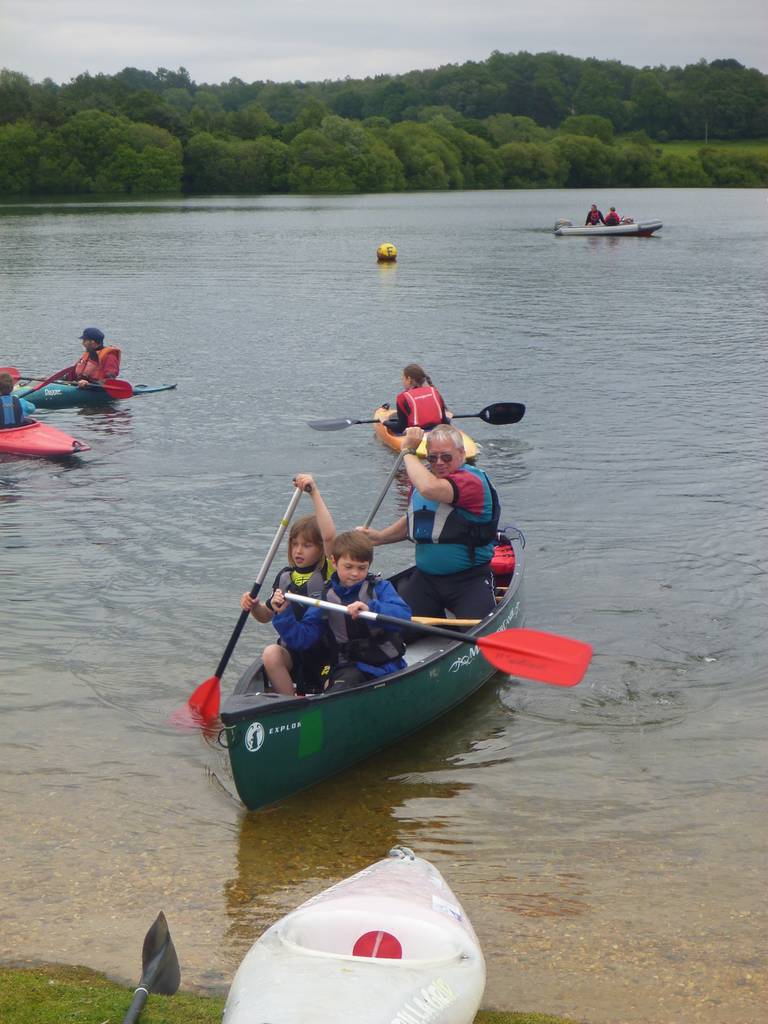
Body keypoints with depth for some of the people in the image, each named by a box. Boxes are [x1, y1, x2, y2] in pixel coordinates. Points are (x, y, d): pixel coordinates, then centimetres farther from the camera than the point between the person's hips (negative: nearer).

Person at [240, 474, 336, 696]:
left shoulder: (327, 572, -7)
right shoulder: (285, 576, 9)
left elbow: (329, 535, -26)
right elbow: (266, 616, 19)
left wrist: (314, 492, -29)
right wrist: (254, 607, -6)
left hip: (323, 651, -4)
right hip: (292, 650, 4)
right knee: (270, 654, -27)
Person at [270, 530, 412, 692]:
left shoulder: (380, 588, 2)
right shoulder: (326, 597, 8)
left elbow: (404, 615, -17)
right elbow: (302, 638, 6)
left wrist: (371, 608, -32)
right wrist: (284, 614, -9)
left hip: (387, 665, 1)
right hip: (349, 668, 0)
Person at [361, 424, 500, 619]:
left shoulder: (472, 480, -15)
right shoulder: (423, 477, 12)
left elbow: (431, 489, -35)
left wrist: (408, 451, -19)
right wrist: (379, 537, 14)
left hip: (470, 579, -6)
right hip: (425, 577, 6)